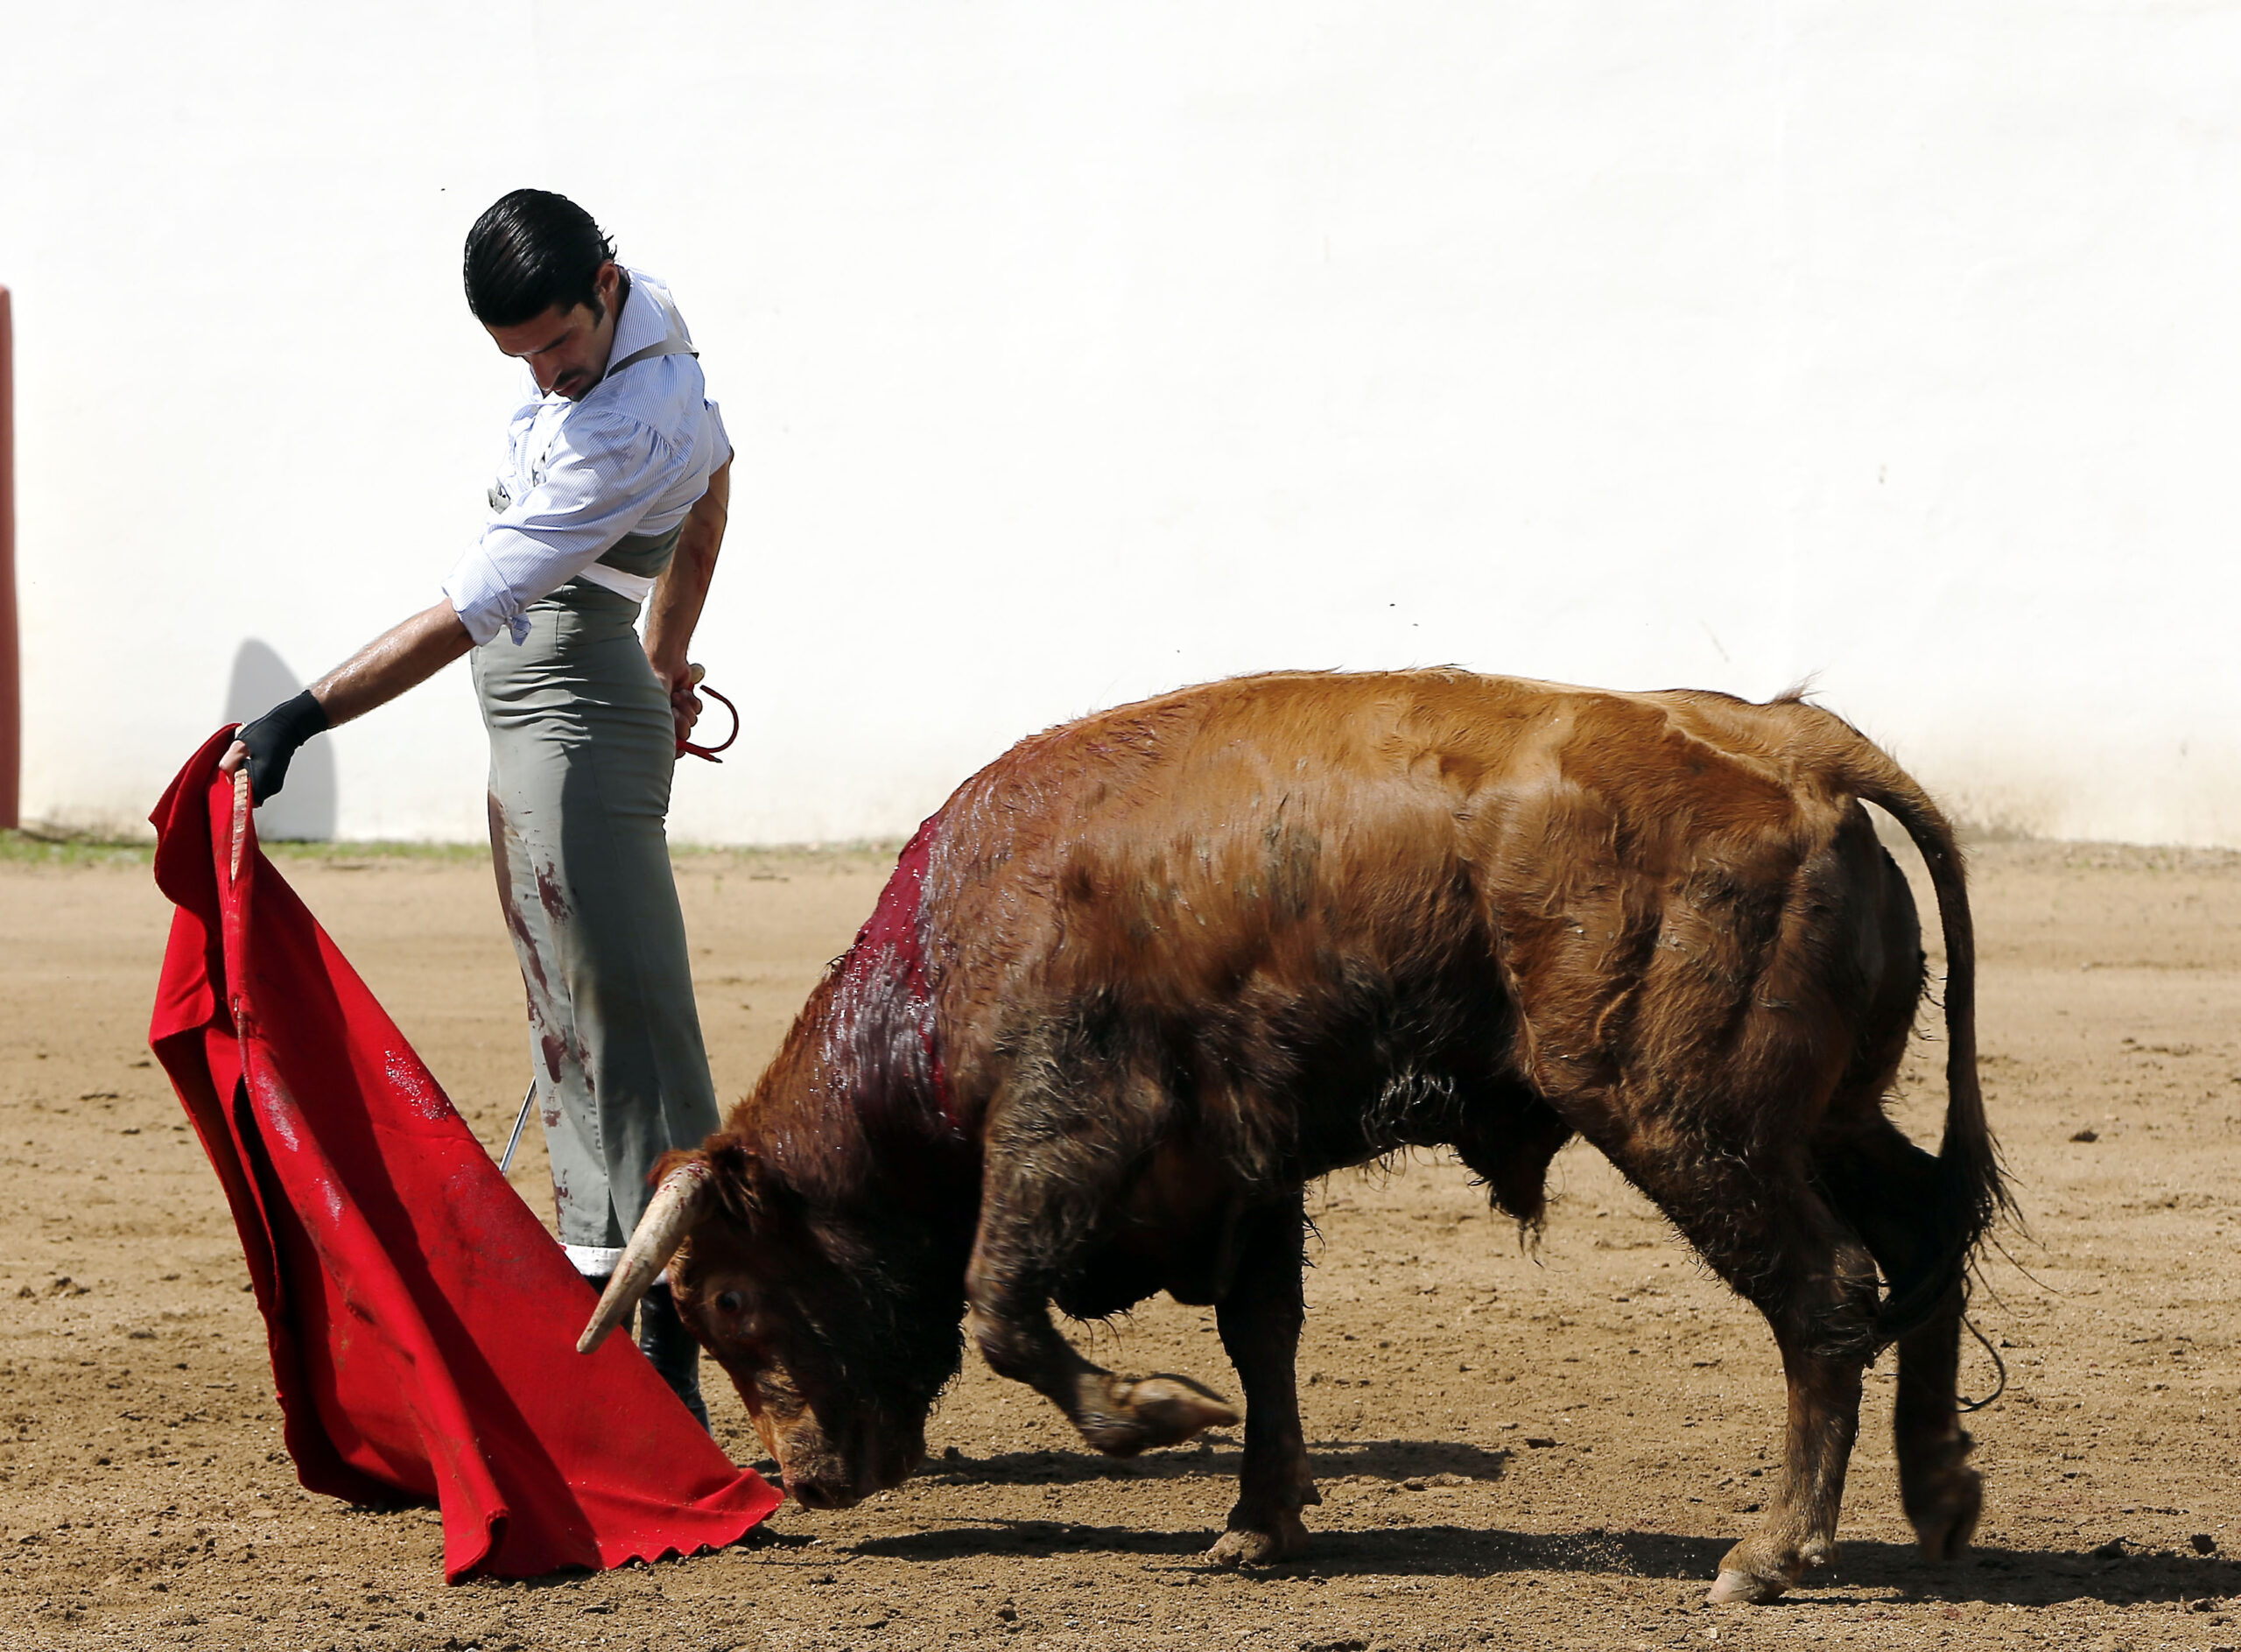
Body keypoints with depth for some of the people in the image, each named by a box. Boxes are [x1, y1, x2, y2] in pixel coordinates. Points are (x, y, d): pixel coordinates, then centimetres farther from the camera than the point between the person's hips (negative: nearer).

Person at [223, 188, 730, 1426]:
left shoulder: (625, 435, -25)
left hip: (577, 711, -10)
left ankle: (671, 1357, -16)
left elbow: (466, 615, -26)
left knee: (628, 1017, -13)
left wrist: (301, 719, -25)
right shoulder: (648, 314, 4)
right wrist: (665, 658, 31)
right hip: (535, 718, 10)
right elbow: (711, 494, 22)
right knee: (568, 1035, 11)